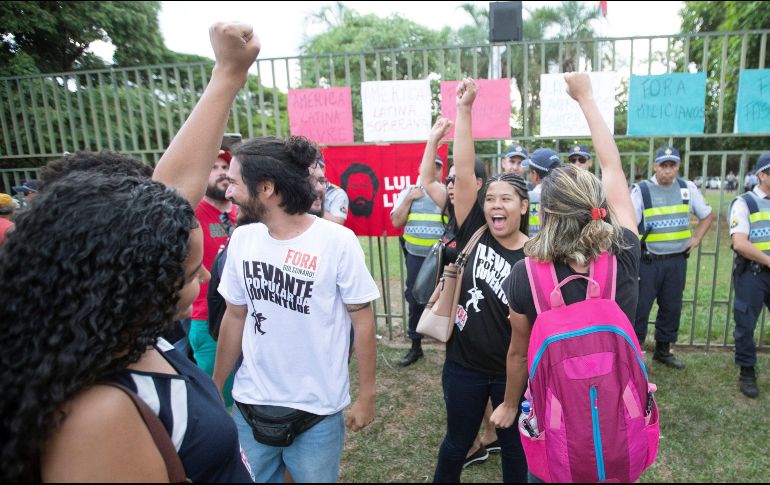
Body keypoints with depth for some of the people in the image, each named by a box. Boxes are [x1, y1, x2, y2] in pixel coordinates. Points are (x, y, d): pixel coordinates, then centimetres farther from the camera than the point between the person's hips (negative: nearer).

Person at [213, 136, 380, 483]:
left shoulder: (337, 241, -18)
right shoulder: (241, 239, -4)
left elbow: (363, 322, -10)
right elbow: (235, 317, 6)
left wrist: (367, 396, -5)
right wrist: (215, 388, 10)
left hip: (316, 410, -3)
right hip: (249, 404, 4)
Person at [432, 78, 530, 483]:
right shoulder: (473, 233, -9)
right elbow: (463, 174, -17)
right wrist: (464, 108, -19)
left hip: (513, 370, -1)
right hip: (464, 365, 1)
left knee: (514, 445, 21)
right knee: (457, 443, 21)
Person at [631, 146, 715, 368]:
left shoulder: (688, 188, 5)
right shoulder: (641, 190, -8)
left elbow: (708, 215, 20)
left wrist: (696, 238, 8)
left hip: (677, 260, 4)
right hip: (648, 261, -4)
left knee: (672, 308, 14)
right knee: (639, 308, -2)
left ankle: (663, 350, 31)